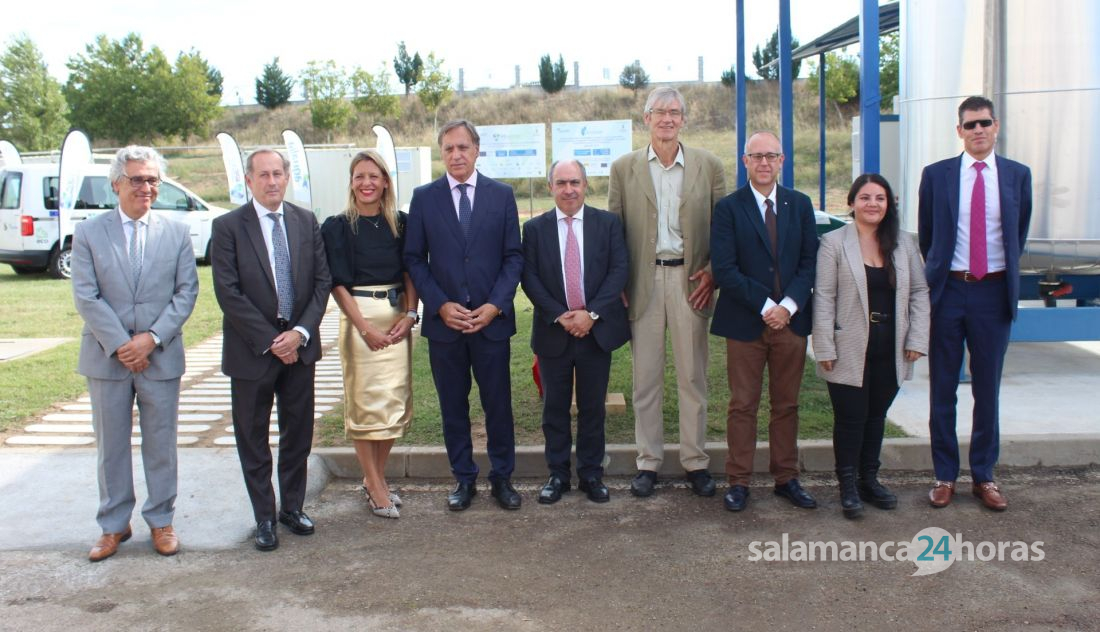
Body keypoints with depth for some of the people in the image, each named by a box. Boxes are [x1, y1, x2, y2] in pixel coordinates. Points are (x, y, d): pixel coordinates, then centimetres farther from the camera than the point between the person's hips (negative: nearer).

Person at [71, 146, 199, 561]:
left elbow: (187, 292, -1)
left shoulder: (177, 233, 4)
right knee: (111, 445, 9)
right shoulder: (88, 233, 1)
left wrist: (153, 338, -12)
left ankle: (161, 521, 22)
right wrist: (119, 345, -13)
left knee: (161, 444, 8)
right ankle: (114, 525, 22)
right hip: (106, 358, 0)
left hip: (161, 357, 0)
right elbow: (86, 296, -5)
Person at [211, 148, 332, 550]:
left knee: (298, 435, 12)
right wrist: (270, 341, -14)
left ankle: (292, 508, 28)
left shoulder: (306, 222, 5)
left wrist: (300, 332, -10)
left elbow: (322, 280, 3)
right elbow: (228, 293, -11)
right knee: (253, 441, 8)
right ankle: (264, 517, 21)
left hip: (299, 345, 3)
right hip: (252, 349, -3)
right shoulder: (228, 226, -6)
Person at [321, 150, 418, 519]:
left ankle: (375, 476, 21)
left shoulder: (401, 223, 7)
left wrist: (410, 315, -7)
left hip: (398, 318, 4)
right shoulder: (338, 227, -2)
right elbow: (337, 282, -6)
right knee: (364, 400, 0)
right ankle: (375, 487, 8)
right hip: (358, 316, -4)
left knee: (395, 400, 6)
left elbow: (410, 271, 8)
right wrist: (365, 327, -14)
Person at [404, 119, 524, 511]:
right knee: (453, 406, 9)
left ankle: (502, 477, 21)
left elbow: (514, 256, 2)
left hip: (492, 319, 0)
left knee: (498, 404, 6)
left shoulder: (502, 195, 4)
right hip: (443, 320, 1)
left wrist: (495, 305, -10)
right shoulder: (424, 197, 3)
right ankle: (464, 478, 23)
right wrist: (441, 305, -9)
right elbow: (414, 259, 2)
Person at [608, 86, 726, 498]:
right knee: (646, 378, 7)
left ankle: (696, 461, 18)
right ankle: (648, 461, 18)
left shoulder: (708, 166, 4)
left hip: (689, 279, 0)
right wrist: (617, 284, -2)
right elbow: (612, 230, 5)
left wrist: (713, 272, -6)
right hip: (643, 281, 0)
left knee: (692, 376, 6)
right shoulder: (623, 168, 5)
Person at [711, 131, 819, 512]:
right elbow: (725, 269, -9)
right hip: (745, 323, -3)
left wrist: (788, 305, -10)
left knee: (787, 405, 11)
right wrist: (765, 307, -14)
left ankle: (786, 478, 22)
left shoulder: (800, 205, 9)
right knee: (743, 406, 4)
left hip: (791, 320, 3)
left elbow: (809, 262, 4)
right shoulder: (728, 208, -2)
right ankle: (738, 482, 13)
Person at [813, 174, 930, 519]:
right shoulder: (834, 242, -5)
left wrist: (917, 339, 0)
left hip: (889, 351, 4)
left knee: (876, 416, 14)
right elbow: (823, 298, -8)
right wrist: (825, 348, -13)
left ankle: (869, 479, 27)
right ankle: (848, 486, 13)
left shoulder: (904, 243, 7)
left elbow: (919, 291, 9)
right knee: (850, 418, 1)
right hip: (850, 351, -4)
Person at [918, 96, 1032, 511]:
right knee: (943, 388, 5)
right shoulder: (936, 175, 1)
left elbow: (1019, 234, 15)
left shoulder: (1017, 175, 5)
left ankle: (984, 476, 21)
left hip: (993, 293, 1)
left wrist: (1006, 278, 15)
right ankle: (945, 476, 17)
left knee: (988, 389, 8)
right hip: (948, 291, -1)